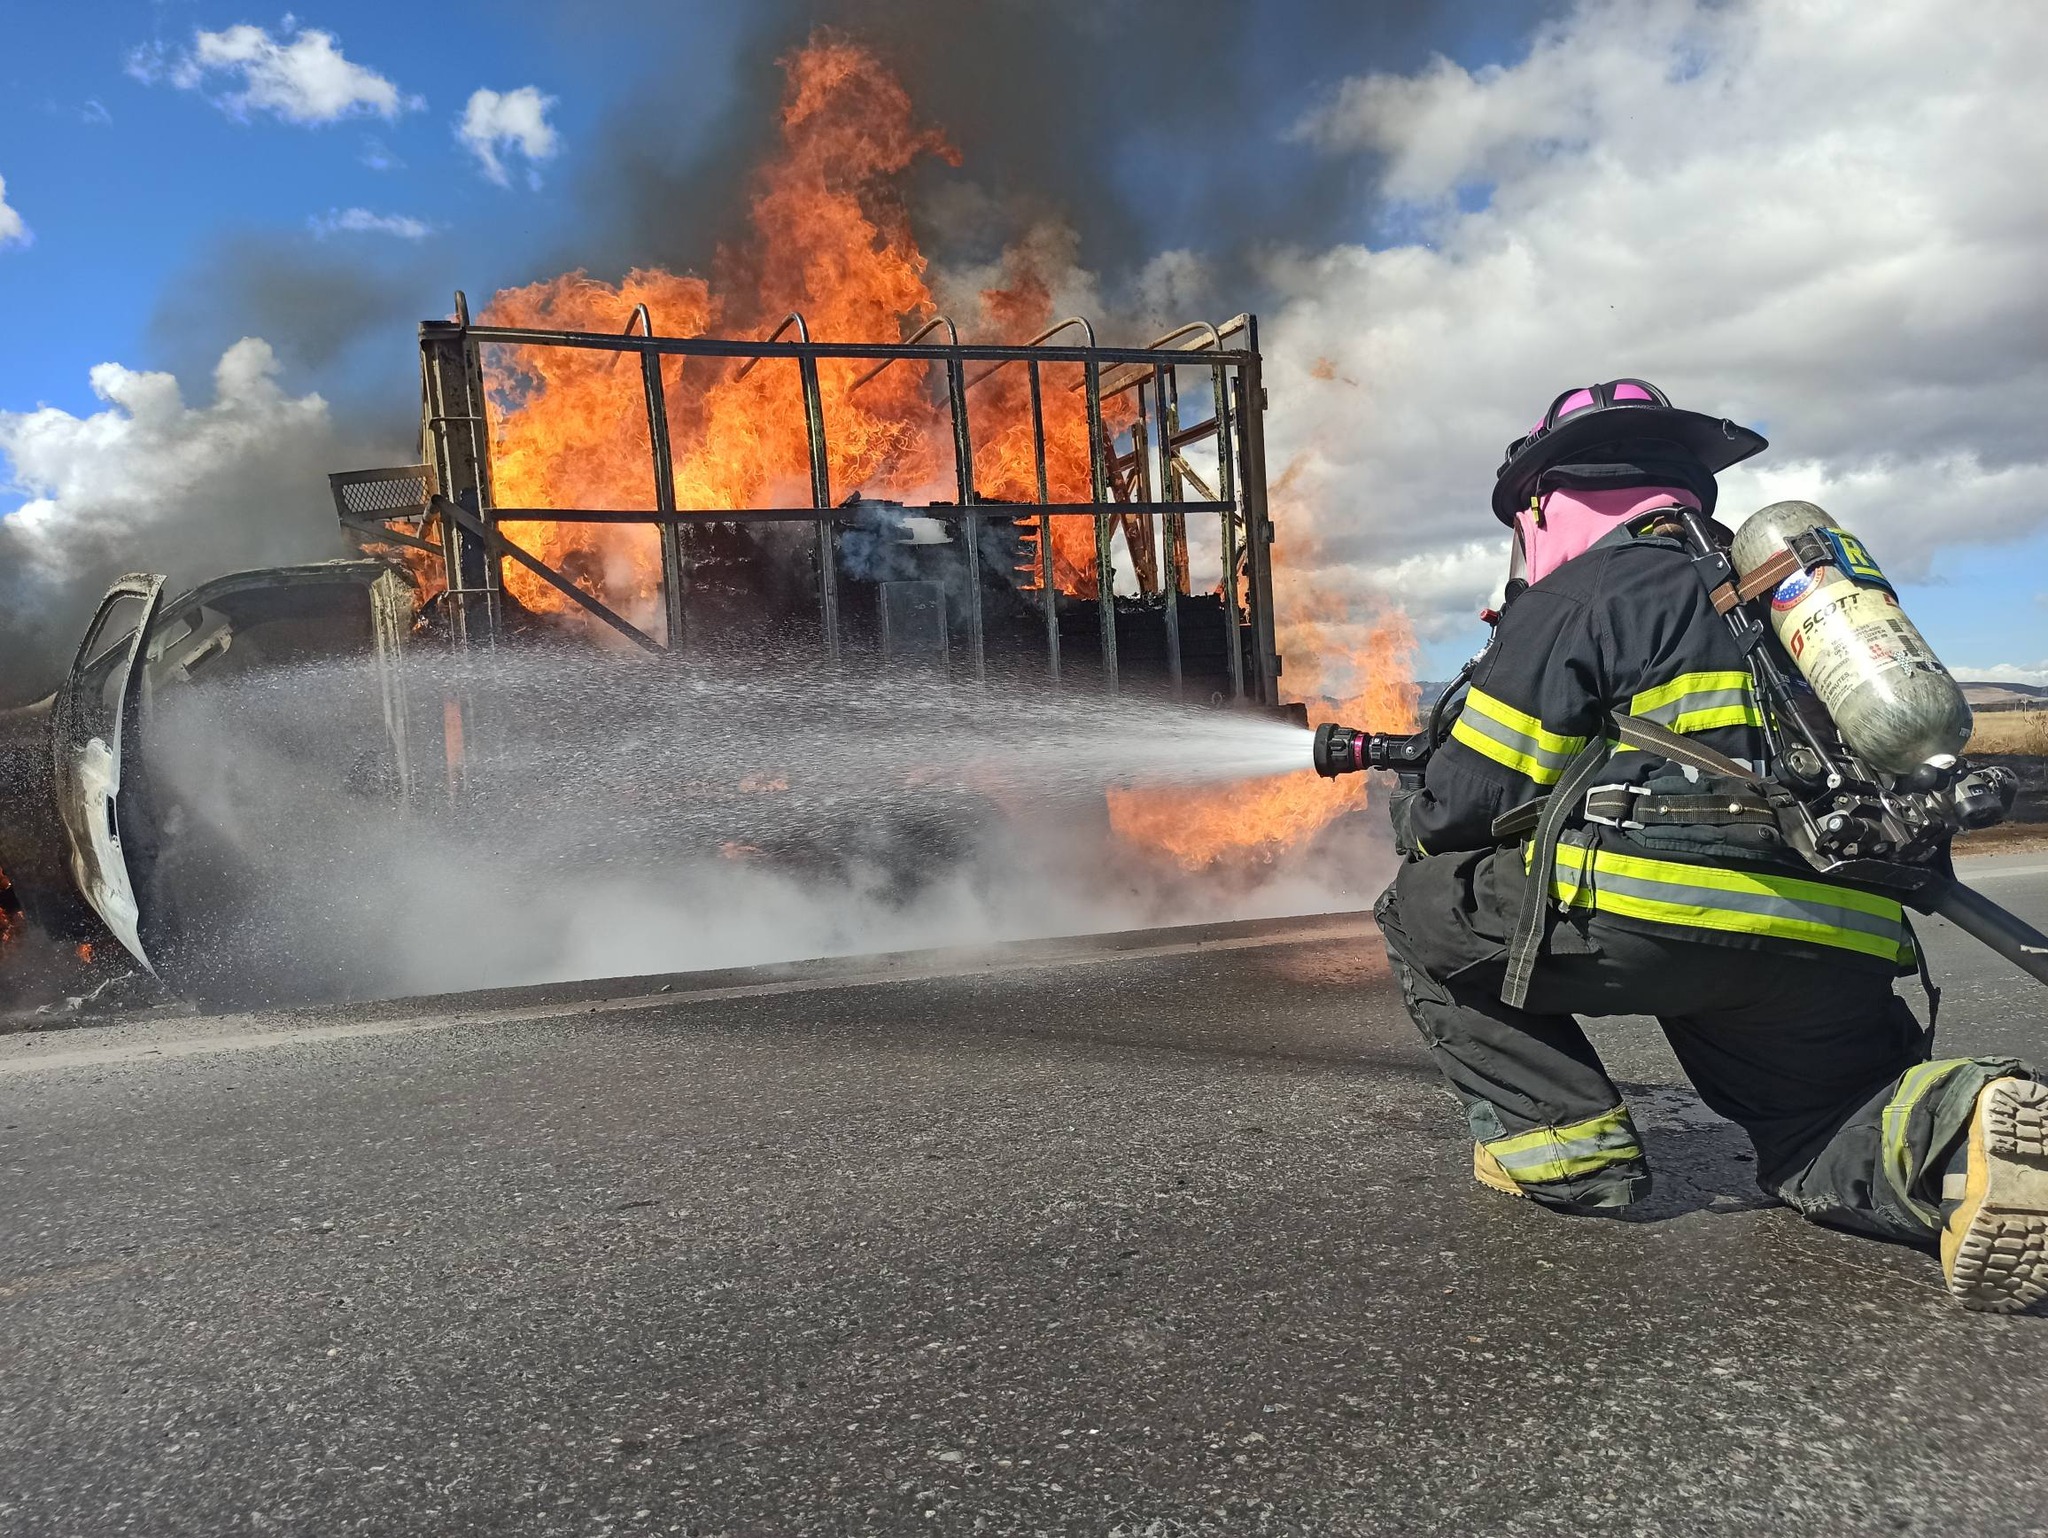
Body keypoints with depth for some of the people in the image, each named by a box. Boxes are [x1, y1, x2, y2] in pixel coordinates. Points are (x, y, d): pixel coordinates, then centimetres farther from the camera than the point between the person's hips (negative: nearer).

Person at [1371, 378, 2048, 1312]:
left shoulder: (1580, 595, 4)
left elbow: (1468, 804, 1)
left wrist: (1415, 822, 24)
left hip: (1659, 919, -7)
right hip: (1840, 946, 7)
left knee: (1424, 911, 14)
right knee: (1818, 1144, 25)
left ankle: (1557, 1137, 5)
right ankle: (1956, 1124, -8)